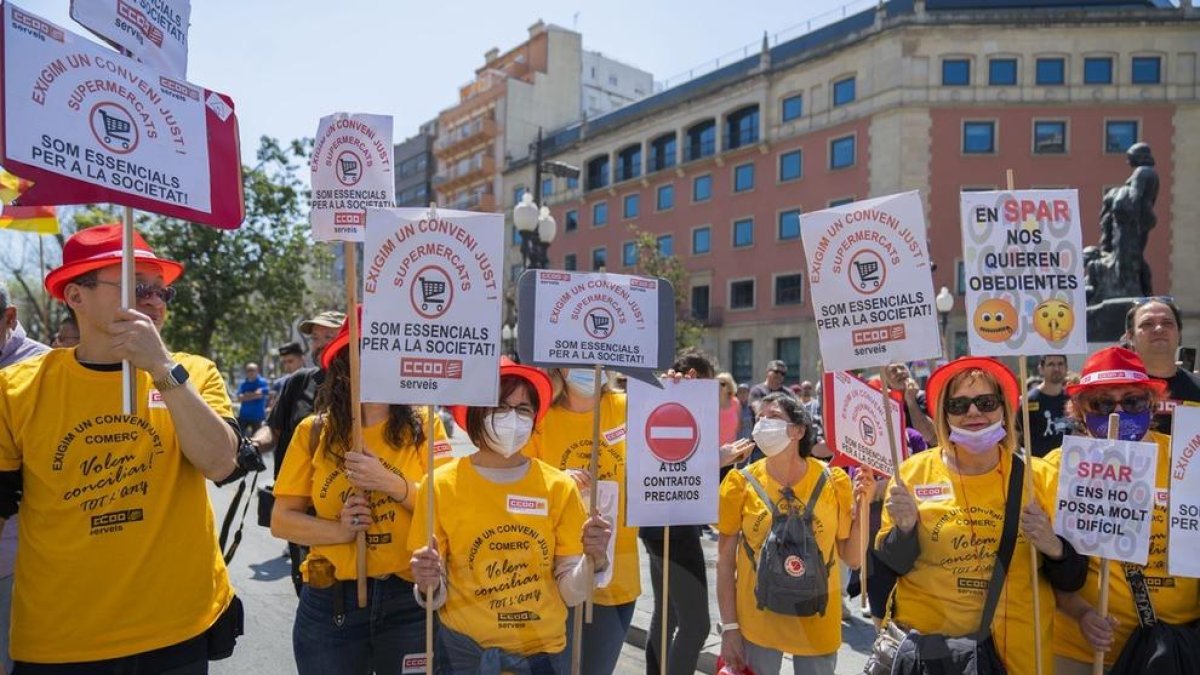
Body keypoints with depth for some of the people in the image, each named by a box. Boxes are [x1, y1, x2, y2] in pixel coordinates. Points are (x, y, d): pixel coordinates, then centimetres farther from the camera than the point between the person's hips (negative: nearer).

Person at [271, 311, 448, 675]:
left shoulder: (424, 426, -3)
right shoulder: (314, 431, -1)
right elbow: (281, 521, 0)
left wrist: (392, 484, -19)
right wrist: (338, 531, -15)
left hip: (409, 601, 0)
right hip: (330, 603, 1)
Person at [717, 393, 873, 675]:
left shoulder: (834, 482, -8)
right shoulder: (741, 482, -10)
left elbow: (852, 559, -1)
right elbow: (725, 560, -4)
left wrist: (860, 508, -14)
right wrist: (729, 627, -5)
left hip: (817, 622, 1)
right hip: (756, 622, -1)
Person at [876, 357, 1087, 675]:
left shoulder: (1040, 476, -5)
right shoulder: (912, 473, -8)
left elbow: (1072, 579, 1)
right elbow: (888, 569, -5)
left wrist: (1053, 547, -18)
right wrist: (904, 529, -22)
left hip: (1018, 646, 1)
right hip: (926, 642, -1)